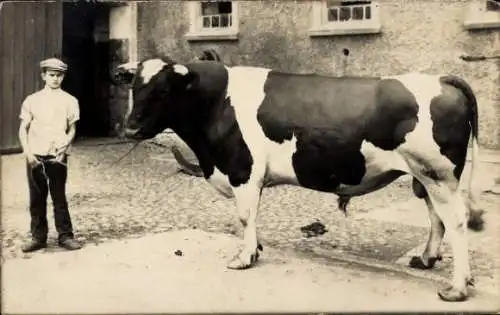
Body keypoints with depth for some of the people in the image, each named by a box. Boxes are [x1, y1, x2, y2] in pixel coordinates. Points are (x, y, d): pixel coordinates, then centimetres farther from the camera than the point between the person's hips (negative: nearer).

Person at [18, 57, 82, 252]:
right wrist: (27, 152, -5)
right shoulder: (32, 100, 5)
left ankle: (65, 236, 11)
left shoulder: (69, 101, 4)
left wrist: (64, 145, -10)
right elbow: (23, 129, 6)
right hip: (35, 157, 1)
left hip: (57, 156, -1)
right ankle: (38, 237, 16)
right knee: (37, 199, 7)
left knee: (59, 197, 3)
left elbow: (71, 130, 7)